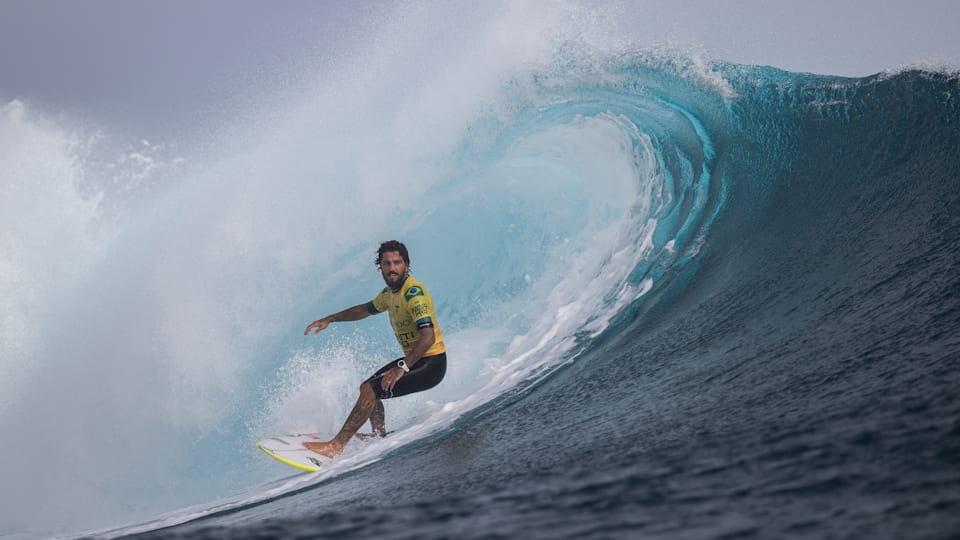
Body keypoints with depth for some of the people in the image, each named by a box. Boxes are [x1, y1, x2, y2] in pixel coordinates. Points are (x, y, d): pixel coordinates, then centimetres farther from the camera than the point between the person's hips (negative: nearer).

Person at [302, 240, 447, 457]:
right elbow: (367, 309, 30)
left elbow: (428, 336, -33)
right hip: (413, 359, 10)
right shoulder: (390, 292, 8)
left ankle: (336, 445, -13)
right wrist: (329, 319, 29)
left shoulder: (413, 292, -21)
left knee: (371, 391, -18)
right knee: (367, 388, 19)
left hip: (431, 364, -10)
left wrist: (402, 367, -39)